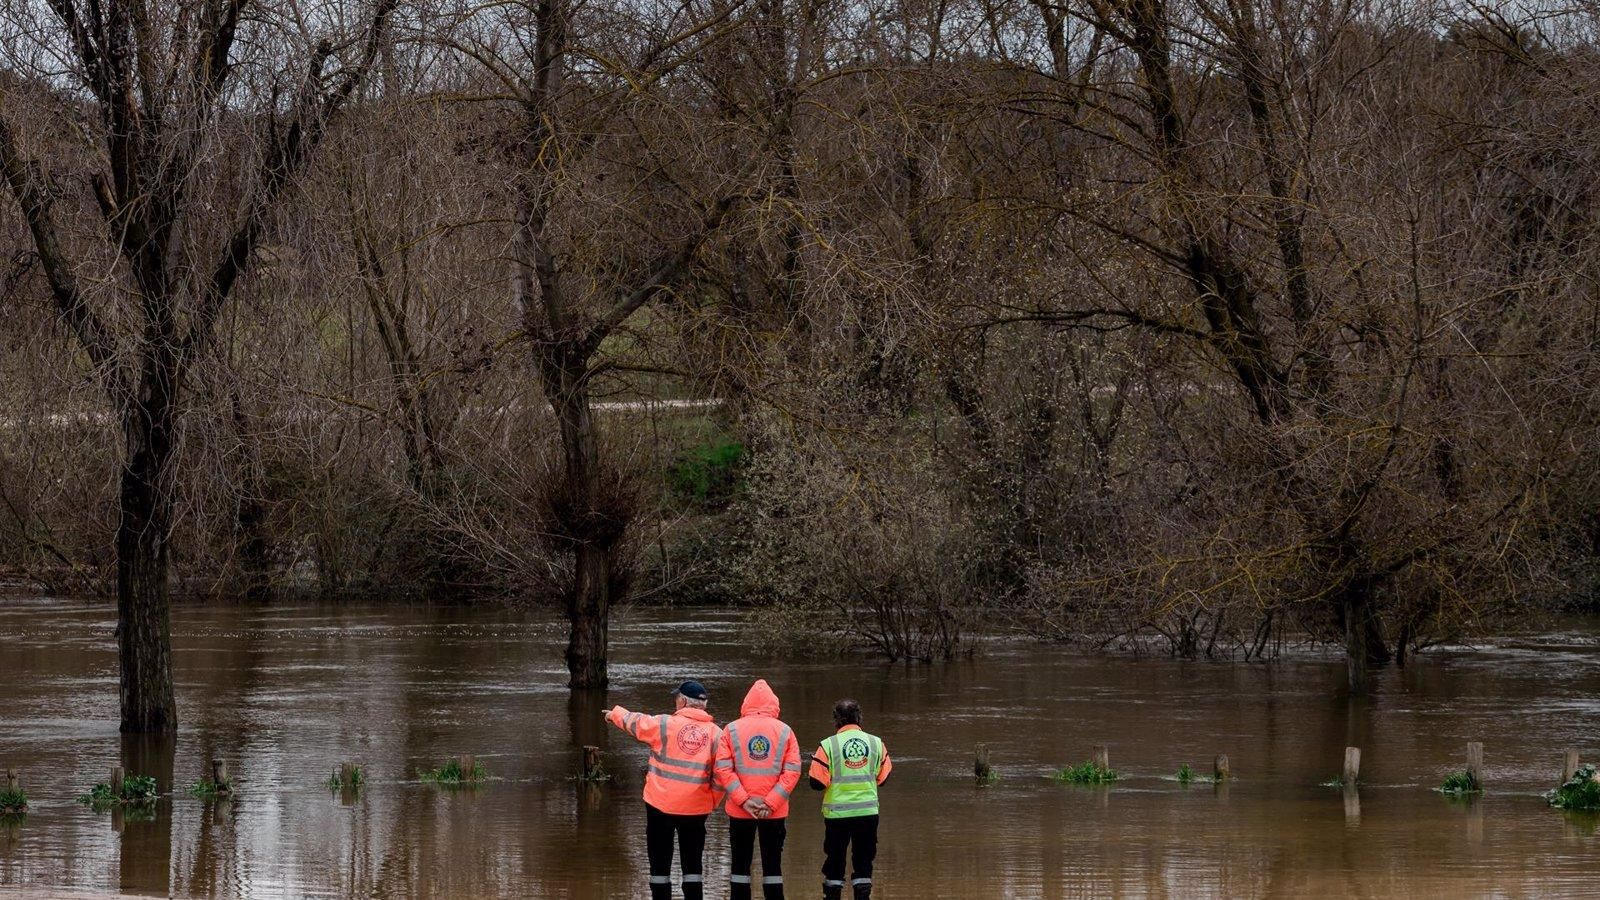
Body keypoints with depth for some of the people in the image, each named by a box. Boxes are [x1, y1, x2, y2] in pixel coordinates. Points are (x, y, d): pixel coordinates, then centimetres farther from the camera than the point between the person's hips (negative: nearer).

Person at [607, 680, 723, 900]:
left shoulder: (664, 725, -8)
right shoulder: (716, 733, -3)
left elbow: (634, 722, 10)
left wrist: (615, 713, 31)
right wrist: (713, 801, 8)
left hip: (660, 806, -2)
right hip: (696, 808, 2)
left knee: (660, 864, 7)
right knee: (692, 864, 9)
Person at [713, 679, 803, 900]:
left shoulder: (732, 730, 0)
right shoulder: (784, 731, 0)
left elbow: (722, 769, -8)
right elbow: (792, 771, -6)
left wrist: (743, 801, -9)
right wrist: (771, 803, -9)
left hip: (740, 811, 0)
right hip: (775, 813, 0)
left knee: (740, 864, 8)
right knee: (772, 865, 7)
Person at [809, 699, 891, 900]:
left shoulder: (828, 746, -10)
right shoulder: (876, 743, -1)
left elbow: (817, 783, -10)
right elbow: (883, 778, 8)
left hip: (837, 813, -2)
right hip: (868, 812, 2)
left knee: (834, 861, 10)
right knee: (863, 861, 9)